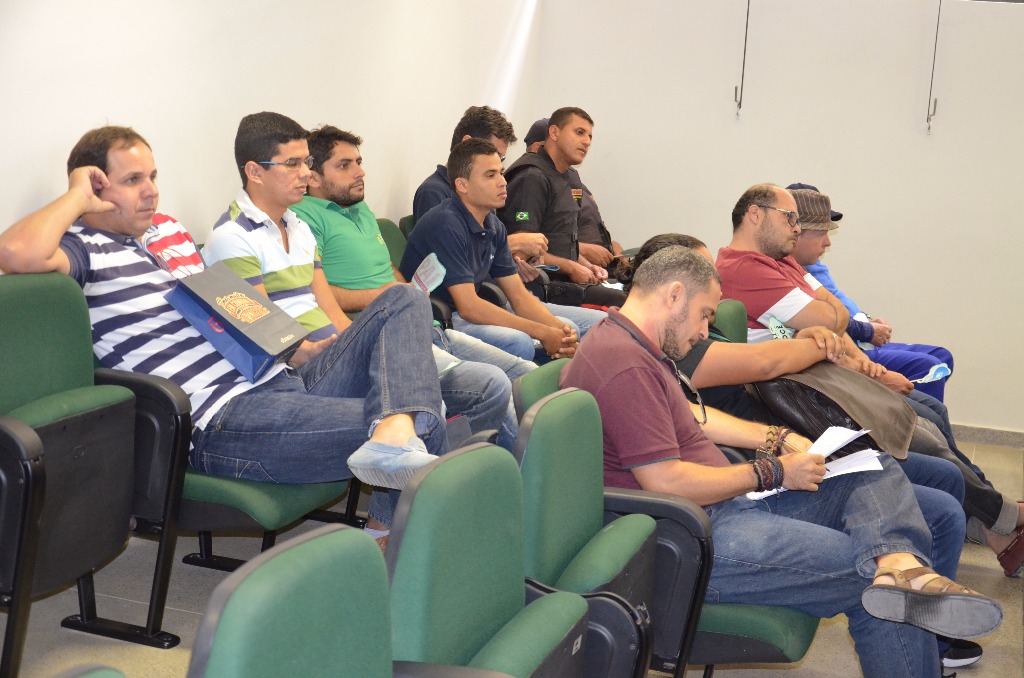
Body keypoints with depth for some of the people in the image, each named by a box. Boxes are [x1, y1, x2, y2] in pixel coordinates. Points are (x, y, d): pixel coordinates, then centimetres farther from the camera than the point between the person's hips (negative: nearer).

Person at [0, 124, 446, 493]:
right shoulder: (83, 248, -3)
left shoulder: (167, 231, 23)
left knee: (404, 302, -8)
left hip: (283, 378, 10)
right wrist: (77, 196, -10)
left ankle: (395, 432, -32)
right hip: (225, 419, -10)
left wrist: (292, 351, 15)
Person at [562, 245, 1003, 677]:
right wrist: (772, 472, -10)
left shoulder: (633, 346, 16)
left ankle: (897, 564, -25)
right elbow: (667, 482, -22)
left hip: (724, 508, 11)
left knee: (875, 473, 2)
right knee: (865, 573, -15)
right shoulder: (627, 366, -19)